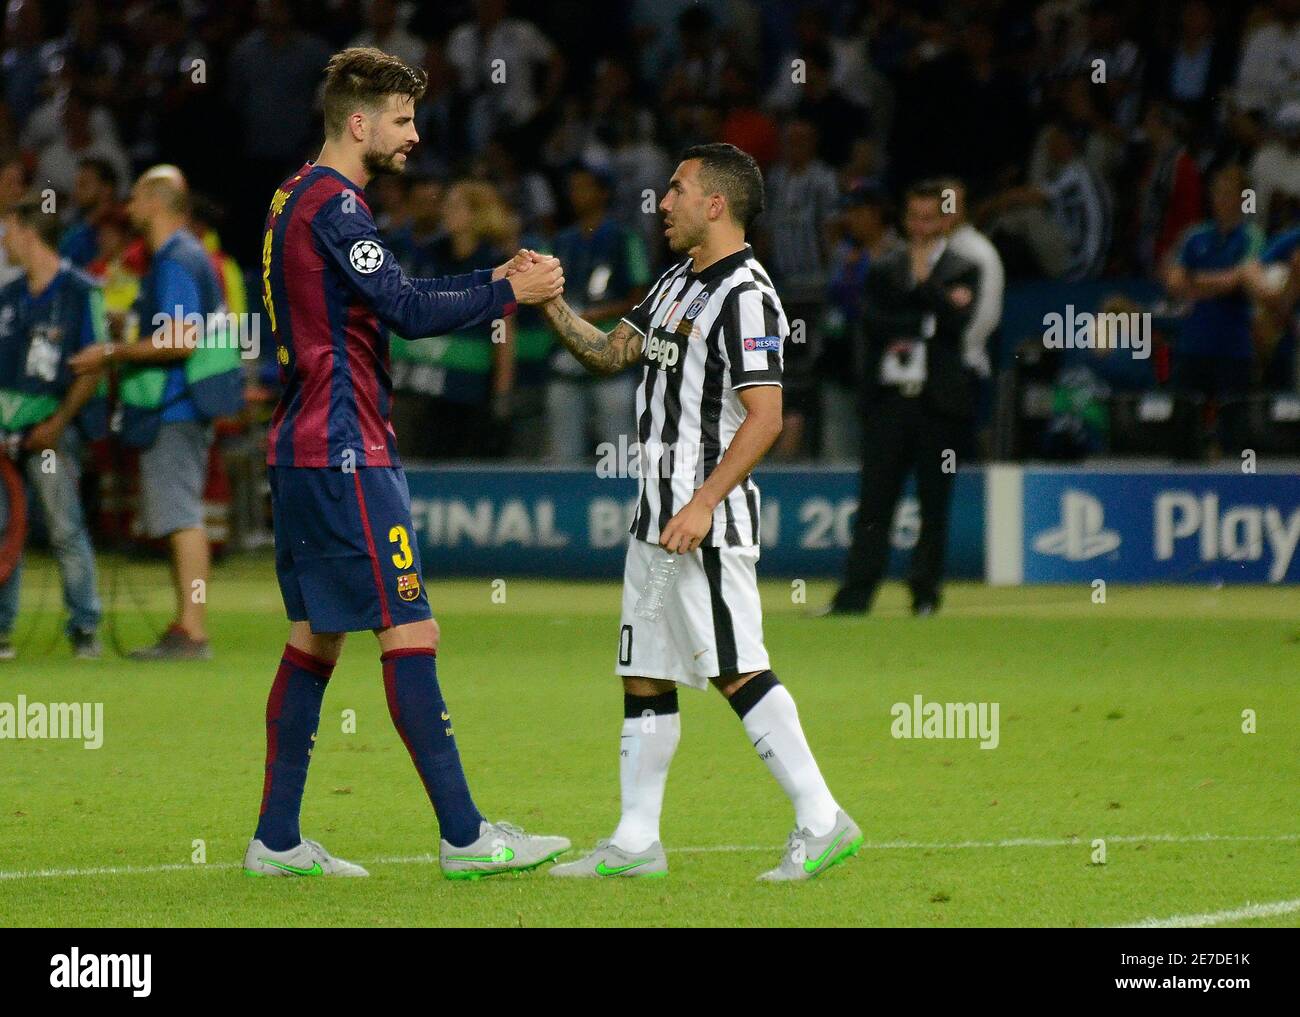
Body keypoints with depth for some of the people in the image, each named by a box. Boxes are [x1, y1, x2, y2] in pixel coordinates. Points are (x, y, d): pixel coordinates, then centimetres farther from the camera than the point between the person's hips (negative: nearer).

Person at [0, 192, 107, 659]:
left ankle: (85, 627, 0)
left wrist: (57, 423, -13)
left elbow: (93, 367, -6)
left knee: (65, 528, -7)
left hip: (51, 424, -5)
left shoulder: (81, 292, -3)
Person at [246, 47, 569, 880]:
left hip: (304, 449, 10)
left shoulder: (298, 199, 17)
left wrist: (494, 279, 11)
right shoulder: (333, 203, -14)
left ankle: (278, 840, 12)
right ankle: (464, 837, -9)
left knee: (317, 635, 11)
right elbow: (411, 312, -20)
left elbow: (390, 299, 22)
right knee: (410, 632, -9)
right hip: (347, 453, -10)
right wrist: (507, 294, -8)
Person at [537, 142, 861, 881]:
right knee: (643, 677, 10)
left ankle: (821, 820, -9)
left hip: (708, 523, -10)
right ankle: (636, 843, 14)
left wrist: (703, 505, -24)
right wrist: (551, 302, 9)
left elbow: (765, 417, -20)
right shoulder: (678, 285, 16)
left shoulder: (745, 295, -14)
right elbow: (609, 353, 23)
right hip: (656, 515, 10)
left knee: (737, 669, -12)